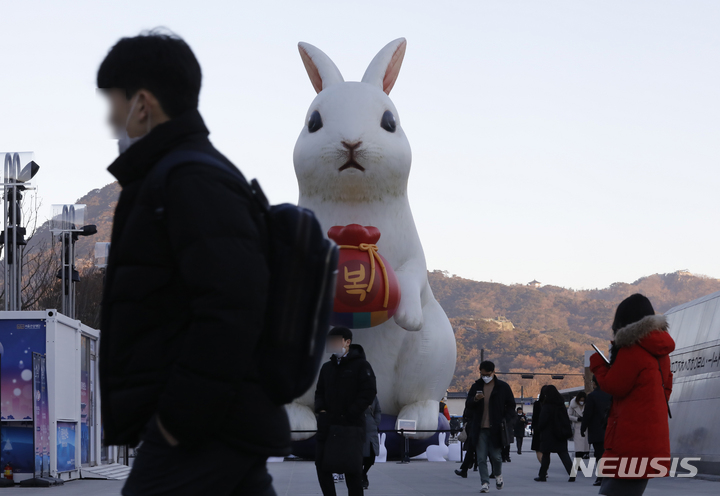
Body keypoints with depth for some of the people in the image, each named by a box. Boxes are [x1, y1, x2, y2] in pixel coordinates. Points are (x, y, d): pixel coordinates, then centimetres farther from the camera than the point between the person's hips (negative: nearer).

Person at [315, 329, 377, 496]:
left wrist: (350, 414, -14)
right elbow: (319, 392, 22)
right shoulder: (327, 367, 16)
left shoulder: (361, 365, -2)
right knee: (321, 462, 1)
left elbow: (369, 393, -9)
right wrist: (320, 409, 2)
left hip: (352, 425, -6)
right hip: (327, 425, 6)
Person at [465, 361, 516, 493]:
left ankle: (498, 475, 29)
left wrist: (506, 420, -8)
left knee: (496, 456, 0)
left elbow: (511, 405, 7)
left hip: (495, 428, -2)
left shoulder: (503, 387, 1)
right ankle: (485, 483, 4)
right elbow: (468, 405, 9)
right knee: (481, 458, -2)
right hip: (480, 429, 2)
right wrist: (475, 399, -13)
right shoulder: (476, 386, 8)